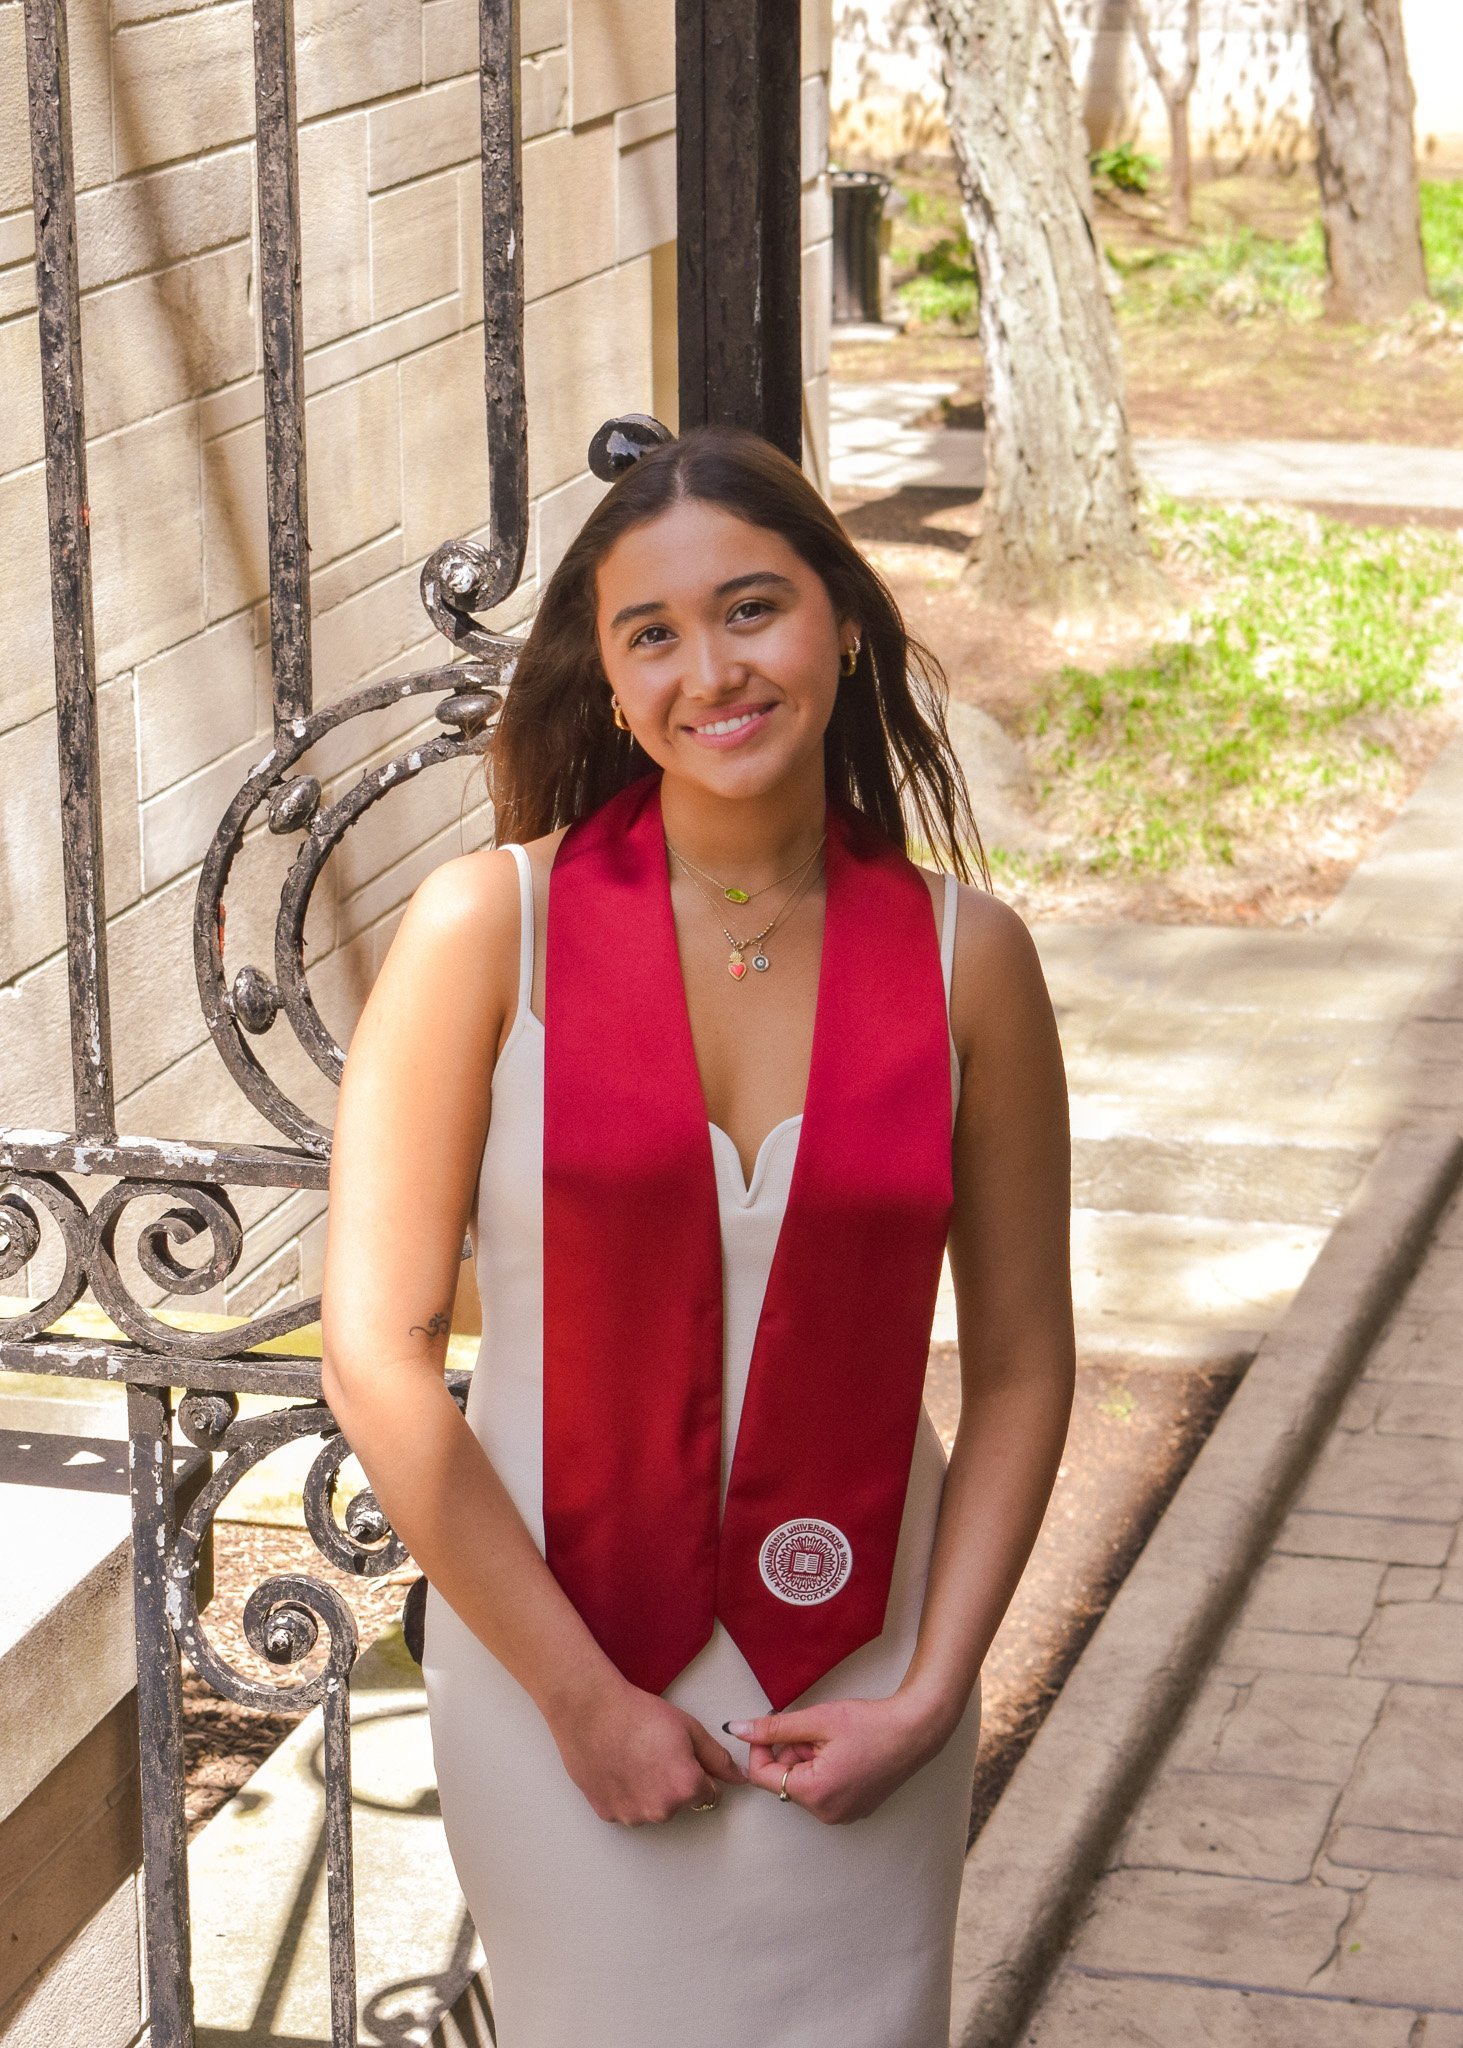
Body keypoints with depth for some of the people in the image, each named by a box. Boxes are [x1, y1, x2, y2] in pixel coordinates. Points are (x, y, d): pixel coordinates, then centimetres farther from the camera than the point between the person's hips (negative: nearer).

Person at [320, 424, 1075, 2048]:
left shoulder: (963, 956, -4)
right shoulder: (489, 927, -11)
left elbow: (1021, 1367, 2)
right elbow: (378, 1355, -12)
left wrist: (930, 1696, -5)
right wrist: (579, 1694, -11)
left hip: (854, 1680, 2)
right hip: (550, 1662, -1)